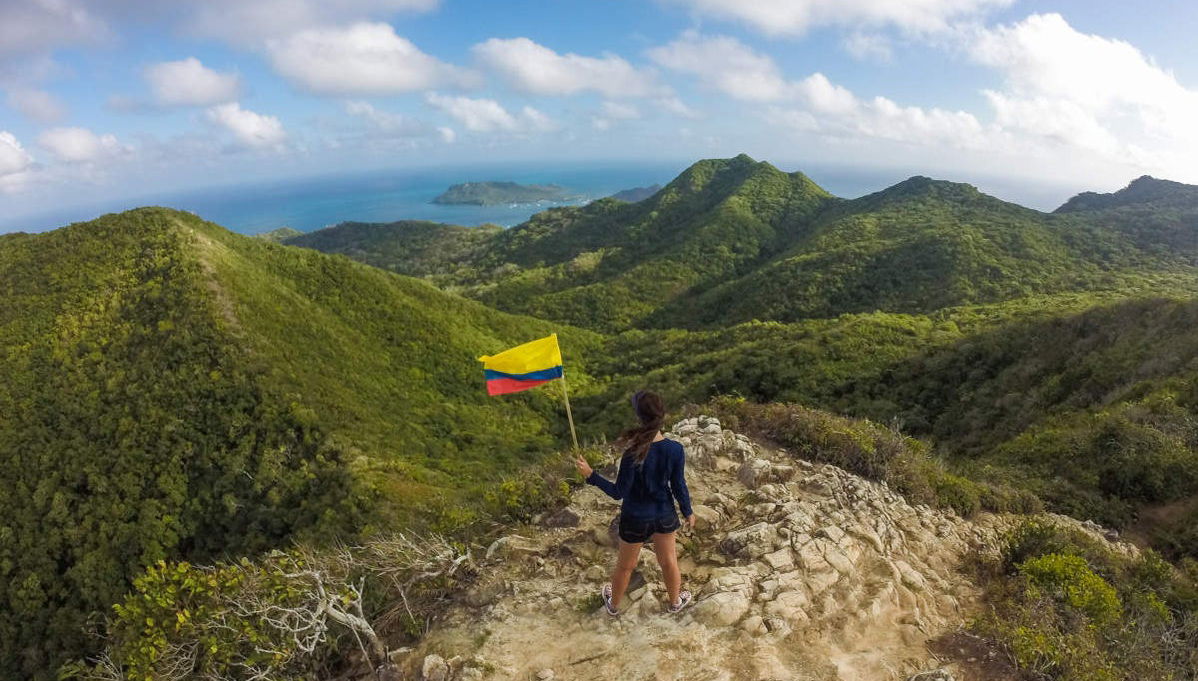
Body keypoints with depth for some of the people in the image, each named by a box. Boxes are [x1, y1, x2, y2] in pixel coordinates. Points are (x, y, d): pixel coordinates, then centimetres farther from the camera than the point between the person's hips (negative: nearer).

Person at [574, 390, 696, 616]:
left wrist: (591, 475, -14)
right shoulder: (676, 449, -22)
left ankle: (613, 605, 49)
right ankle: (676, 601, 52)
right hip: (664, 515, 2)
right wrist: (688, 512, 7)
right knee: (668, 560, 28)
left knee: (625, 566, 23)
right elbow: (679, 487, -10)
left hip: (636, 519, -2)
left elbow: (618, 492, -21)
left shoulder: (633, 454, -32)